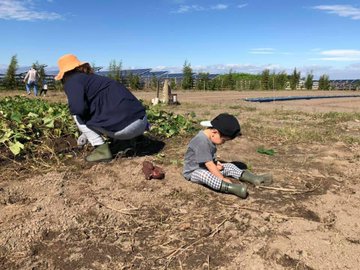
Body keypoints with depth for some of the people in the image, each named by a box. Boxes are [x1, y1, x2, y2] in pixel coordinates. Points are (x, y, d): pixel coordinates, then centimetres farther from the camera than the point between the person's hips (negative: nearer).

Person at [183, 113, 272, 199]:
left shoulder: (210, 139, 3)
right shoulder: (201, 142, -29)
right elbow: (209, 164, -30)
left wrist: (216, 164, -3)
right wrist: (222, 178, -27)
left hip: (207, 168, 9)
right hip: (193, 172, -9)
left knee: (229, 166, 0)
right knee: (204, 174, -40)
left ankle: (255, 178, -11)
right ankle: (230, 187, -57)